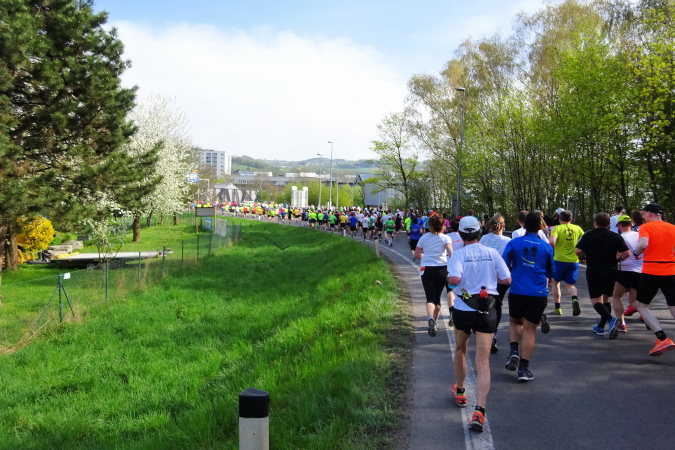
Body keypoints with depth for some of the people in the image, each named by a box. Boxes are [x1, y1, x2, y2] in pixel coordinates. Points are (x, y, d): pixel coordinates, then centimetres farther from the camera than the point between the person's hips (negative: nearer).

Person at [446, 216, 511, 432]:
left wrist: (449, 277, -2)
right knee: (483, 362, -2)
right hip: (487, 310, 1)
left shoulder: (459, 254, -8)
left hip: (463, 309, -1)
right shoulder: (492, 253, 0)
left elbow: (454, 279, -24)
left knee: (460, 351, 25)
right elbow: (507, 279, 0)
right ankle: (479, 411, -15)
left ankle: (459, 392, 41)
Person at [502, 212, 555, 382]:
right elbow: (551, 273, 12)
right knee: (529, 329, 5)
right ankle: (524, 368, 3)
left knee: (515, 321, 23)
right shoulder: (546, 247, 1)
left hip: (517, 292, 0)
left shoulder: (513, 243, -3)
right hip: (539, 294, 0)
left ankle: (514, 351, 3)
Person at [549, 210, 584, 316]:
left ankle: (557, 308, 18)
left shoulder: (557, 228, -5)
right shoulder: (577, 228, 6)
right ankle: (574, 298, -18)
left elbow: (552, 242, -20)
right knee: (570, 284, 14)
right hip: (574, 261, 3)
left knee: (556, 282, 18)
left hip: (559, 260, -2)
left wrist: (553, 248, 0)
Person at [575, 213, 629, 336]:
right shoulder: (616, 237, 3)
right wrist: (616, 260, 14)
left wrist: (583, 257, 8)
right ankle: (600, 327, 19)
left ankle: (611, 319, -27)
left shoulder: (588, 235, -5)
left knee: (596, 300, -1)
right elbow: (626, 253, -3)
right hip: (611, 273, 4)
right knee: (606, 299, 18)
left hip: (594, 273, -4)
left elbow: (578, 251, -13)